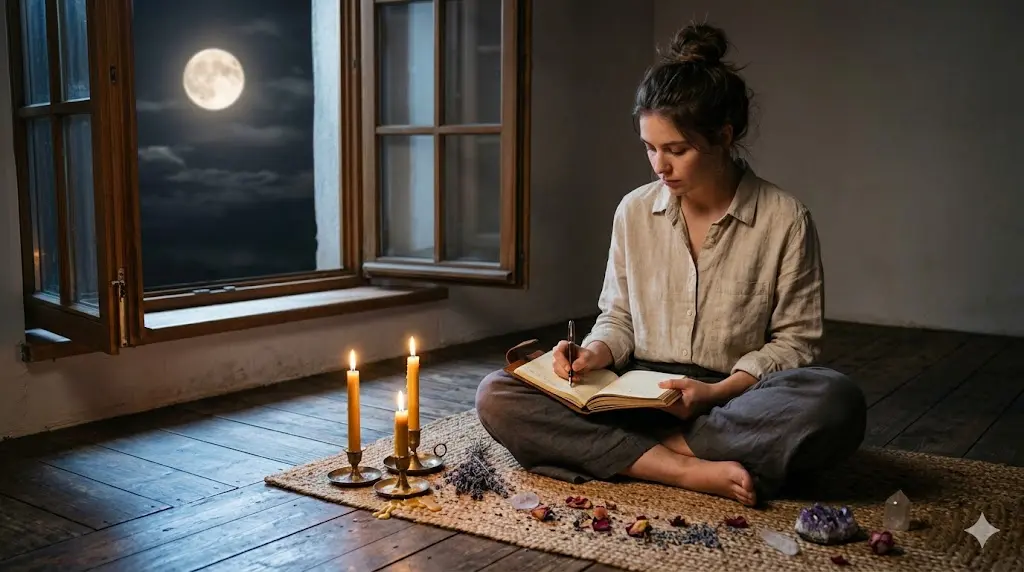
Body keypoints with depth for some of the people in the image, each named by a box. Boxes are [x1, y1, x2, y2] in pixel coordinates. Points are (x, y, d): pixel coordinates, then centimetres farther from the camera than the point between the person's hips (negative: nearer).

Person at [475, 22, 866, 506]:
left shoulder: (783, 219, -5)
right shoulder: (633, 211, 4)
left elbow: (795, 340, 0)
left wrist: (719, 391, -15)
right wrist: (595, 353, -10)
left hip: (735, 400, -2)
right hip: (639, 394, 3)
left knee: (838, 403, -34)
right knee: (497, 395, -20)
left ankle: (662, 447, -21)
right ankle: (691, 471, -26)